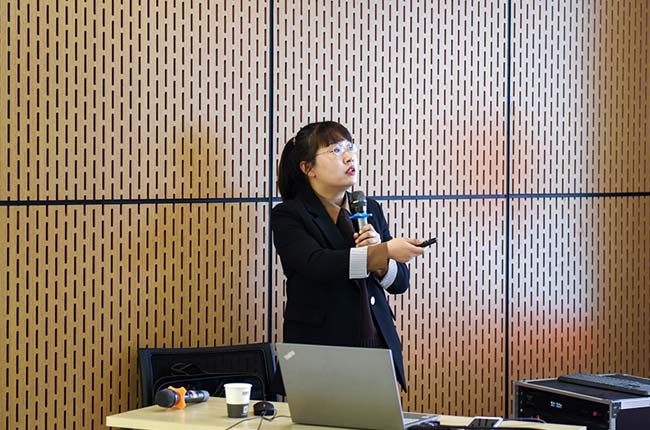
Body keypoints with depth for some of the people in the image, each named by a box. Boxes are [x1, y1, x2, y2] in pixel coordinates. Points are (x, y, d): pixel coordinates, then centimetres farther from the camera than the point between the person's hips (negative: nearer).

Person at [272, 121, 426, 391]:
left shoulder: (370, 209, 13)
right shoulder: (288, 216, -3)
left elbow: (399, 282, 11)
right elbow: (316, 264, -21)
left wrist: (381, 262, -11)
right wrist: (383, 253, -29)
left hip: (377, 344, 4)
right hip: (321, 347, -4)